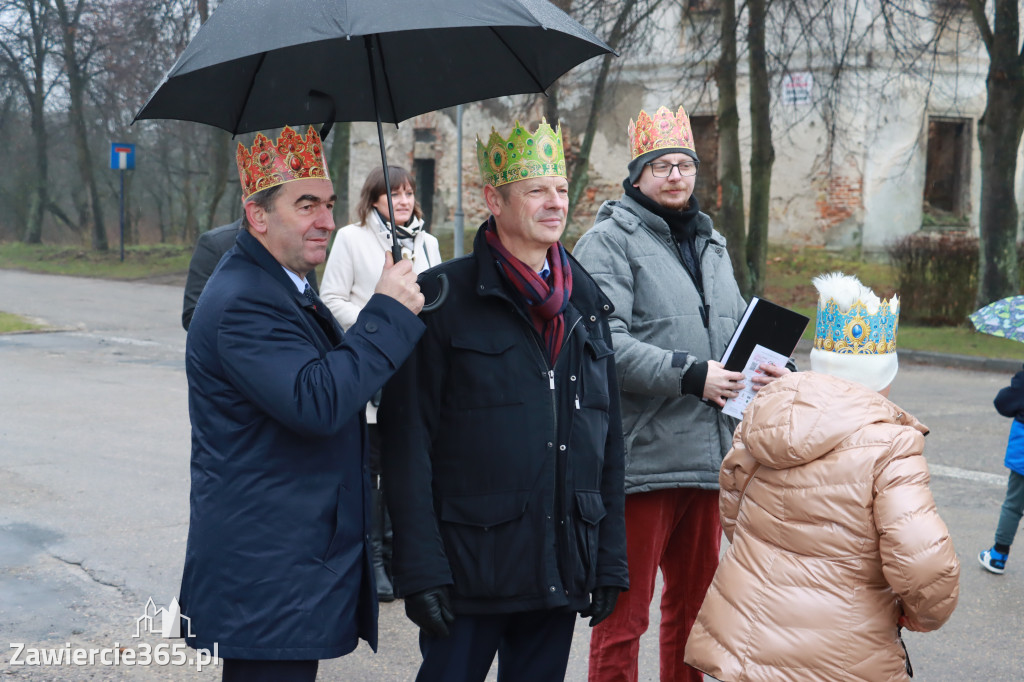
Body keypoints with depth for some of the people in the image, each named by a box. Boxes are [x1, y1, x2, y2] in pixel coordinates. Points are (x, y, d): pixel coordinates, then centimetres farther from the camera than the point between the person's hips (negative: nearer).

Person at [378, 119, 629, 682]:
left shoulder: (585, 301, 11)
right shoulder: (443, 298, -5)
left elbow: (608, 437, 14)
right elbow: (408, 442, -8)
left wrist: (609, 561, 10)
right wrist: (420, 569, -13)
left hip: (562, 571, 5)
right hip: (470, 568, -4)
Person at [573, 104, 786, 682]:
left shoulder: (711, 244, 19)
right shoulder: (608, 241, -7)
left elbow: (736, 326, 25)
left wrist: (768, 366, 3)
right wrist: (689, 376, -23)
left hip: (708, 455, 8)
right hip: (642, 456, -8)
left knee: (693, 601, 19)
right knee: (624, 614, -1)